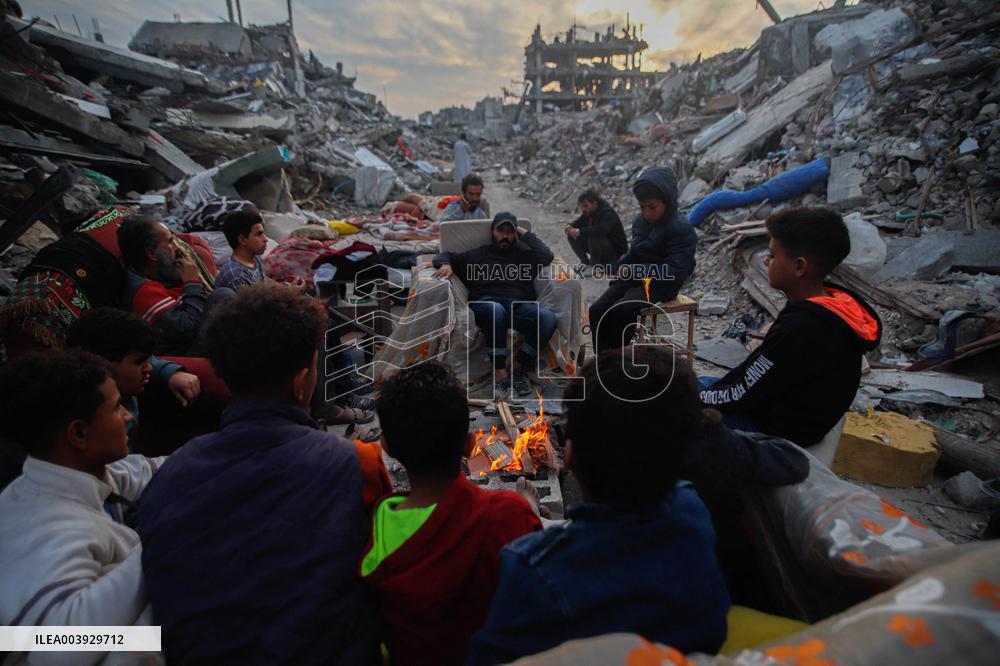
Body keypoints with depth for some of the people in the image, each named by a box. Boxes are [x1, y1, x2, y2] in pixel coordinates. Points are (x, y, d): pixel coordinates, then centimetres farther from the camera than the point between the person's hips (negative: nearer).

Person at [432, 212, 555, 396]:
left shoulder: (524, 255, 27)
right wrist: (446, 264, -2)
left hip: (520, 306, 2)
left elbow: (547, 256, 10)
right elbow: (446, 255, 23)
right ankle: (499, 372, -31)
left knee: (547, 317, -31)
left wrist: (525, 233, 17)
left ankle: (519, 368, -20)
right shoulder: (477, 255, 24)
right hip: (486, 304, -2)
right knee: (496, 310, -41)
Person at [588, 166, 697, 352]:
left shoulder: (681, 228, -12)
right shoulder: (641, 221, 11)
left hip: (660, 286, -7)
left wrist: (637, 271, -21)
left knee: (620, 311, -31)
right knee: (596, 310, -13)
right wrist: (622, 268, 0)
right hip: (633, 279, 7)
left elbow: (675, 271, -19)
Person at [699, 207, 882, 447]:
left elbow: (742, 396, -23)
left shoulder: (800, 330, -34)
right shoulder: (834, 304, -4)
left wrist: (696, 399, -8)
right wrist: (711, 390, 3)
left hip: (775, 431, -9)